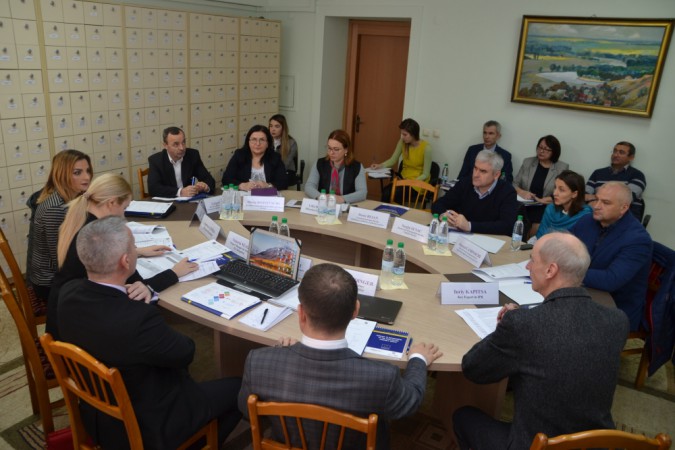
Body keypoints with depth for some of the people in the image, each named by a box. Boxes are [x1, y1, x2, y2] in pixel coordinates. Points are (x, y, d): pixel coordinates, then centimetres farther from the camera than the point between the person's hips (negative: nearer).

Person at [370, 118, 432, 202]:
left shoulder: (426, 147, -17)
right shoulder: (402, 142, -3)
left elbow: (425, 175, -13)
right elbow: (392, 160, 6)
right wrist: (380, 165, -12)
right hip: (403, 178, 4)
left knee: (397, 194, -29)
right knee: (386, 192, -26)